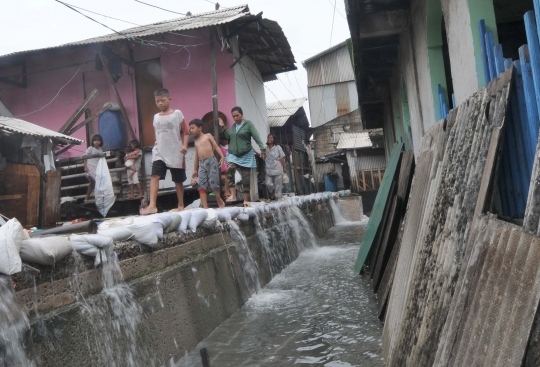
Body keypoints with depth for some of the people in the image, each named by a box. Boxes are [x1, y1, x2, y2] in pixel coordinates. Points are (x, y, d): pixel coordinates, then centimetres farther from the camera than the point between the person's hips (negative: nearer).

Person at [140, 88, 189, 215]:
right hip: (159, 153, 3)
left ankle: (181, 205, 20)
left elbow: (185, 132, -2)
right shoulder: (156, 117, 12)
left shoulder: (177, 114, -1)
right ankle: (152, 205, -23)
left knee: (178, 180, 6)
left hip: (175, 153, -3)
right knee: (154, 176, -17)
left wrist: (184, 146, -16)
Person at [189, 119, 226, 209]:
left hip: (211, 161, -5)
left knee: (213, 182, -8)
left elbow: (216, 146, 0)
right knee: (202, 185, -6)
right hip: (201, 164, 5)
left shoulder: (208, 136, 8)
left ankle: (220, 201, 15)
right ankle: (205, 207, -8)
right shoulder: (196, 142, 21)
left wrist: (222, 156, -14)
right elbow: (196, 156, 21)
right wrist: (195, 170, 18)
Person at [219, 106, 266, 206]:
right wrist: (222, 127, 5)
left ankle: (246, 201, 11)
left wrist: (263, 149, -21)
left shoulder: (248, 124, -3)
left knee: (246, 179, 2)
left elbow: (256, 137, -11)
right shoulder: (233, 126, 12)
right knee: (229, 170, -28)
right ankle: (233, 195, -31)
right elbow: (228, 137, 10)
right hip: (233, 155, 3)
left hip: (246, 156, -3)